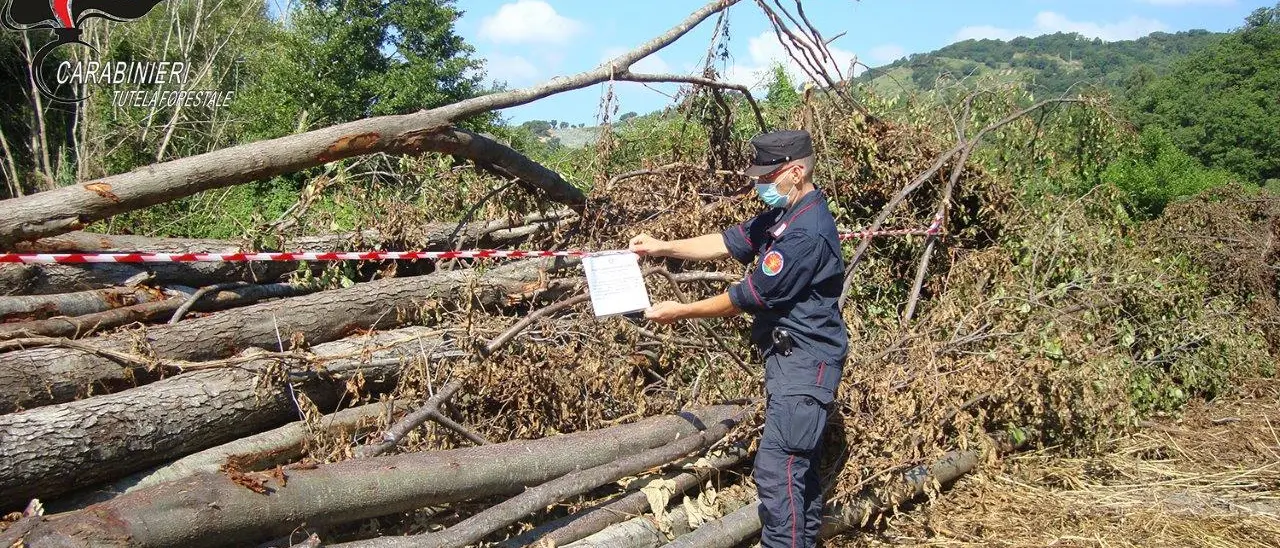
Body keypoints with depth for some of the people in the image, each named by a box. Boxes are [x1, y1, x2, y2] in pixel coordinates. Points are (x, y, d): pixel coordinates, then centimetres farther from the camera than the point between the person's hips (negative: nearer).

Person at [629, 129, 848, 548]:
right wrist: (663, 247, 7)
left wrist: (681, 312, -10)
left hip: (804, 362, -11)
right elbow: (728, 243, 14)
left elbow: (750, 296, -20)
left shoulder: (806, 234, -24)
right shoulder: (783, 213, 8)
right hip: (791, 356, 11)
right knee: (799, 464, 19)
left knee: (777, 468, -11)